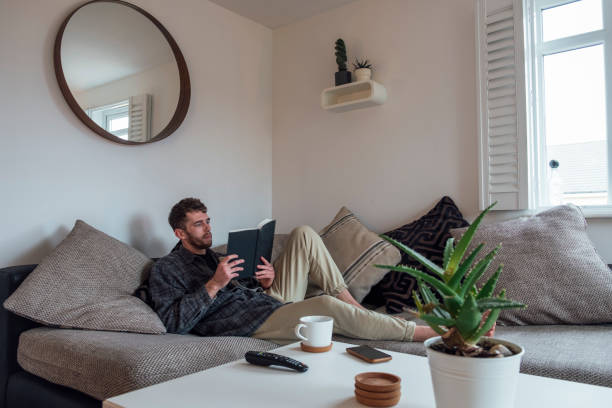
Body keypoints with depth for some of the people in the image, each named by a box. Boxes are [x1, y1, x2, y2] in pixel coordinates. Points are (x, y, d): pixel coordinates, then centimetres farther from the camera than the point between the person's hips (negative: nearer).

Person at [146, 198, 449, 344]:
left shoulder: (215, 257, 25)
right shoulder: (165, 269, 2)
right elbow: (174, 323, -13)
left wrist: (266, 281, -1)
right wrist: (214, 285, -20)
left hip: (273, 300, 8)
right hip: (253, 324, -8)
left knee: (304, 235, -3)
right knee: (326, 306, -31)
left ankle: (354, 306, -6)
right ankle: (427, 333, -16)